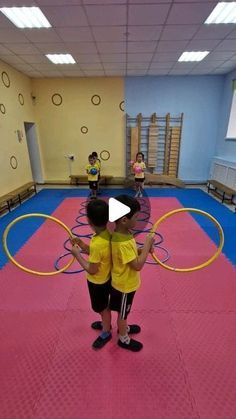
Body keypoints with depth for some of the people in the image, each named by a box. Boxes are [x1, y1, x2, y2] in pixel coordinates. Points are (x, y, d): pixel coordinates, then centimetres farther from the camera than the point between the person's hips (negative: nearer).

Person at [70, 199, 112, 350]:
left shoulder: (97, 244, -38)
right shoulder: (108, 233, -12)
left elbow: (92, 270, -26)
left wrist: (77, 254, -19)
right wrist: (82, 245, -6)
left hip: (98, 282, -8)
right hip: (106, 277, 8)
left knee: (102, 308, 19)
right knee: (104, 306, 31)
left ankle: (106, 333, 45)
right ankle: (106, 324, 56)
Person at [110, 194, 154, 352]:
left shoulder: (124, 233, -8)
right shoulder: (121, 243, -37)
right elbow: (138, 265, -32)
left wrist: (143, 249, -10)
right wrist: (147, 244, -25)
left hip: (127, 283, 8)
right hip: (124, 285, -8)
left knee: (124, 312, 31)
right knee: (123, 313, 19)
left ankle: (124, 328, 55)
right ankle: (124, 339, 43)